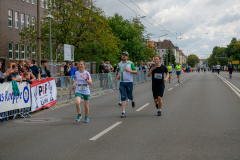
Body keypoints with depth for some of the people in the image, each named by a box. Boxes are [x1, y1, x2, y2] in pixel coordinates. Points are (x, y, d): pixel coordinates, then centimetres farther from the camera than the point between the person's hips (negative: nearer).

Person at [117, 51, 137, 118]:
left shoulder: (130, 63, -3)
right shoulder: (119, 64, 10)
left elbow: (136, 72, -3)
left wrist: (129, 70, -19)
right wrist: (118, 76, 5)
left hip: (129, 82, -3)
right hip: (122, 82, 3)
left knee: (129, 96, 5)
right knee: (123, 97, -6)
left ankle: (132, 100, 43)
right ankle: (123, 112, -5)